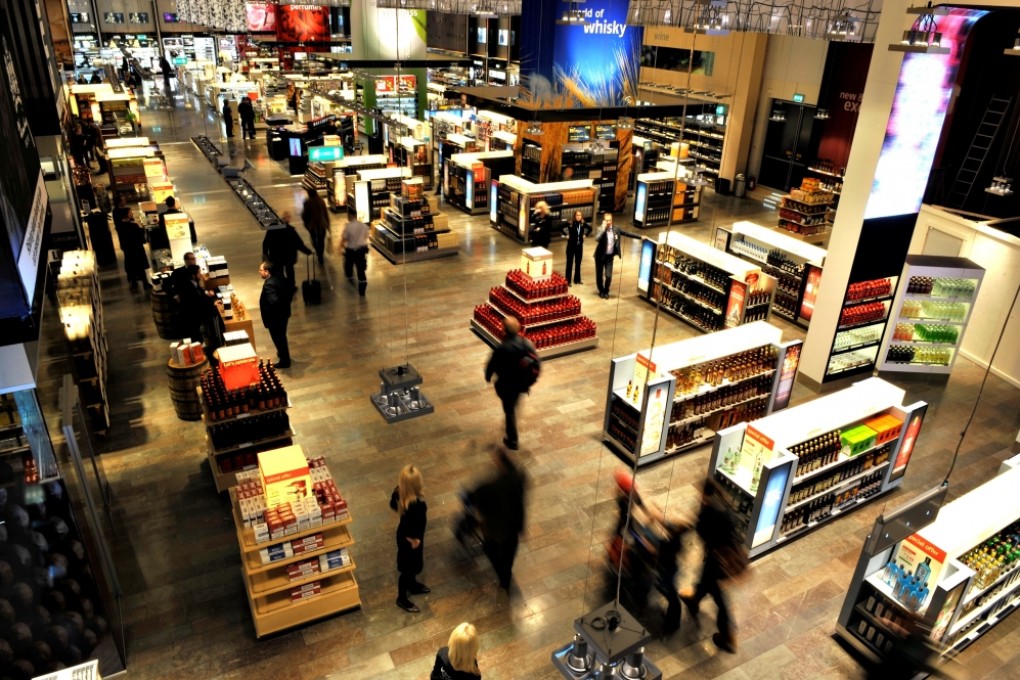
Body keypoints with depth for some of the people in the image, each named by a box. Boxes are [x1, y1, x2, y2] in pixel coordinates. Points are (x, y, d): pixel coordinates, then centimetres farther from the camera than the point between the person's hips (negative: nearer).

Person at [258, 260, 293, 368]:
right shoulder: (279, 277, -2)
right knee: (281, 337, 28)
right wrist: (287, 301, 14)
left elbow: (273, 301, -41)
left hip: (275, 317, -9)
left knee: (278, 339, 10)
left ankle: (284, 361, 26)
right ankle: (283, 353, 48)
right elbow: (291, 287, 11)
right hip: (283, 313, 9)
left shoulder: (269, 285, -30)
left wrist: (267, 313, -24)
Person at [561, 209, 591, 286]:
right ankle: (568, 280, 11)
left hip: (580, 245, 4)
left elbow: (590, 228, 15)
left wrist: (585, 235, 4)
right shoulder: (570, 223, -15)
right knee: (570, 263, 4)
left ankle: (577, 279, 26)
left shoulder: (583, 224, -3)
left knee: (578, 263, 14)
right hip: (571, 245, -4)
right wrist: (566, 235, -11)